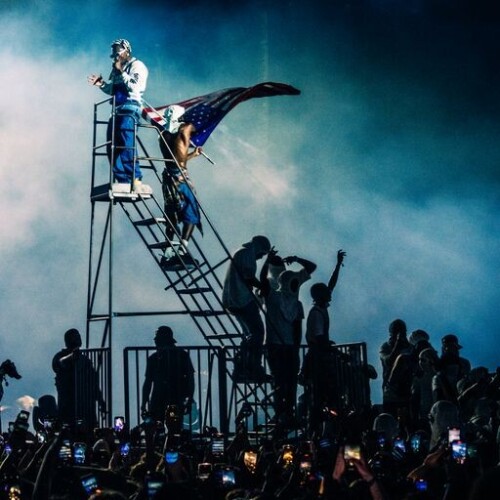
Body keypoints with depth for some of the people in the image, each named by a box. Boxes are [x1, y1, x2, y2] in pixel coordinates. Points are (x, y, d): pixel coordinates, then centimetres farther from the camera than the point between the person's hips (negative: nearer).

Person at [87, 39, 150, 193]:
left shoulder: (136, 66, -2)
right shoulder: (116, 69, 21)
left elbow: (135, 86, -15)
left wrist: (121, 72, -10)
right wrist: (101, 84, 7)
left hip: (130, 107, -9)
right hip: (118, 110, 9)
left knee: (126, 145, -20)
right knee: (112, 145, 1)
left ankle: (136, 180, -23)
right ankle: (123, 181, 0)